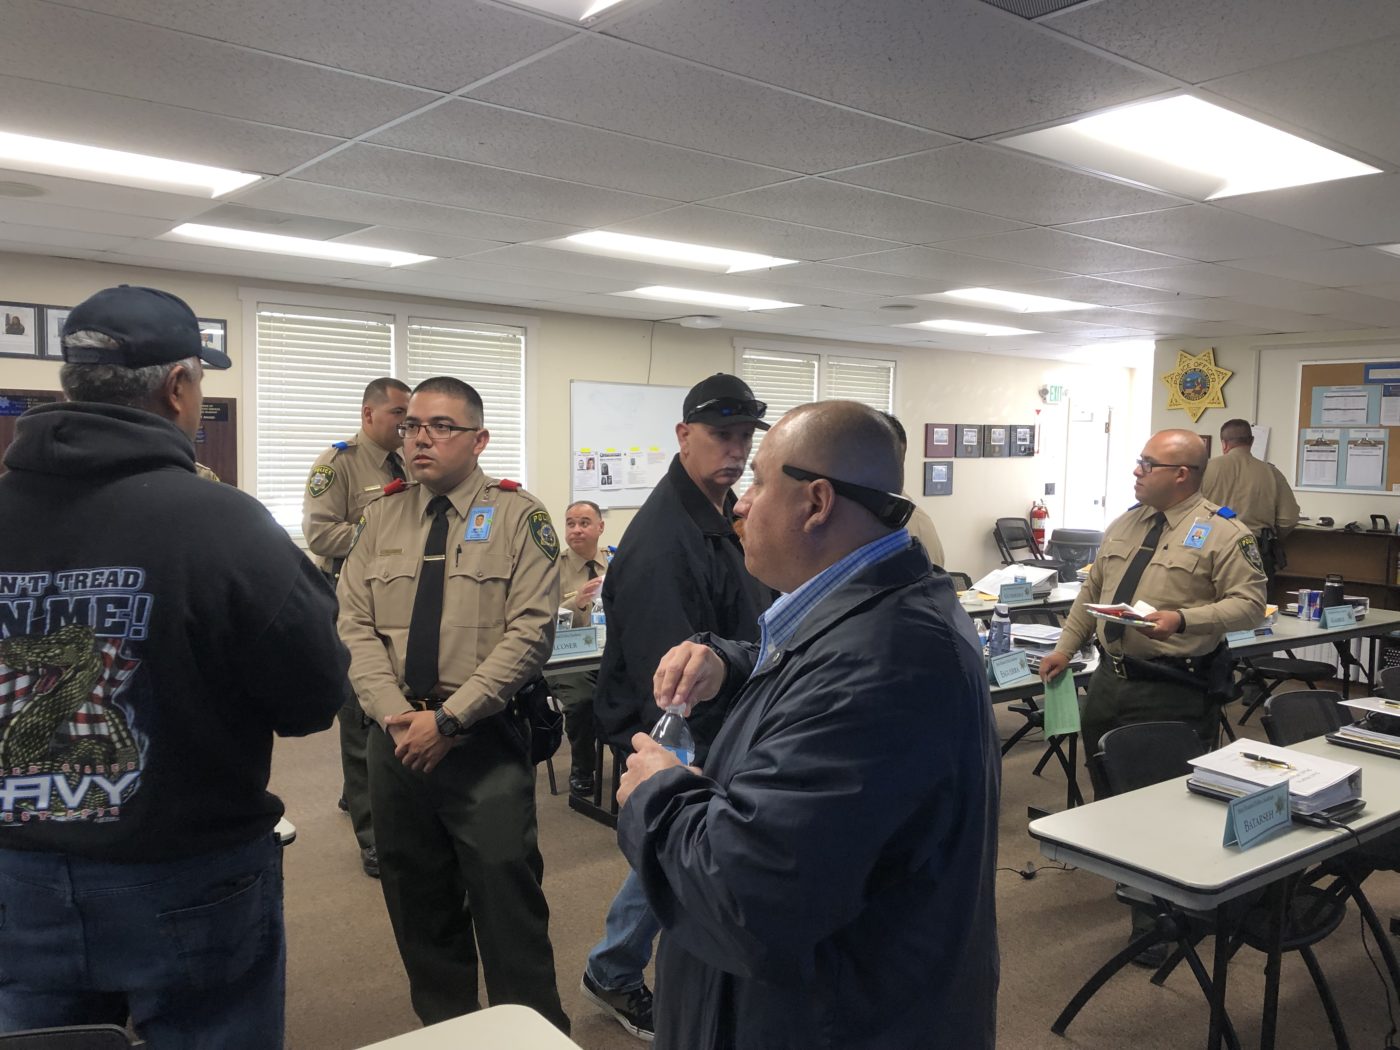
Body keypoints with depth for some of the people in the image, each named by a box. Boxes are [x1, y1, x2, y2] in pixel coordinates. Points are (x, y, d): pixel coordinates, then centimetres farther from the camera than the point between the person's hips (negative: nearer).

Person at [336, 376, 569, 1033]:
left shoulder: (518, 516, -4)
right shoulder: (382, 519, 9)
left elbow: (530, 633, -12)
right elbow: (355, 627, 4)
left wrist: (446, 719, -16)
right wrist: (394, 714, -11)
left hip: (485, 739, -4)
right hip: (395, 737, 5)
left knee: (506, 899, -2)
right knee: (417, 902, 15)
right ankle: (444, 1029, 34)